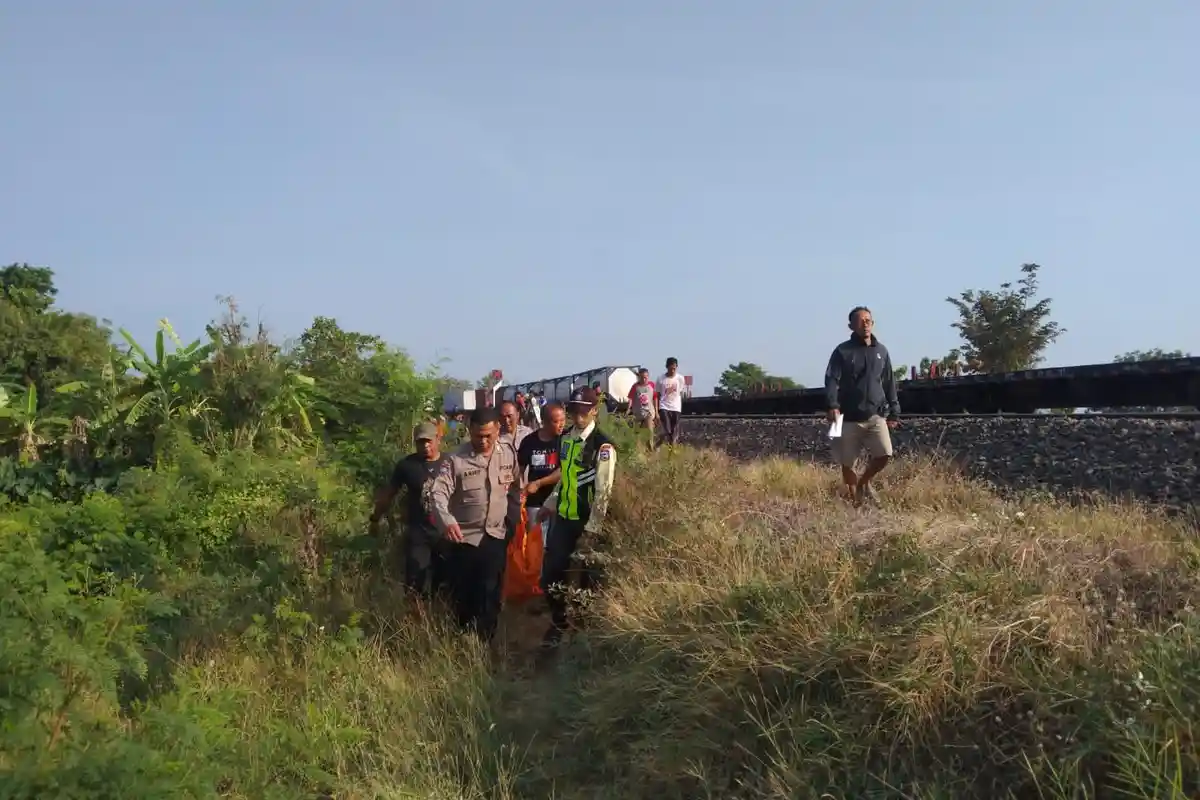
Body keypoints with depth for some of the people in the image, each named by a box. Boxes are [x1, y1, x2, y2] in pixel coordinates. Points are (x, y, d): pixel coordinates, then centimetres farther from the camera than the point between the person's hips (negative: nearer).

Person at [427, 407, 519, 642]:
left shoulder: (509, 452, -4)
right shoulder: (455, 459, -15)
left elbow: (517, 484, 11)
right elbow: (438, 493, -22)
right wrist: (447, 521, -39)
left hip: (495, 535, 2)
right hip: (464, 536, -2)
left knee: (490, 595, 7)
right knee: (463, 594, 9)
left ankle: (485, 643, 22)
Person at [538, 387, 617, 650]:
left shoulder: (603, 446, -18)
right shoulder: (565, 438, 5)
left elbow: (603, 492, -18)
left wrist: (592, 529, -18)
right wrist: (549, 505, 16)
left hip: (587, 523, -6)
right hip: (562, 518, 6)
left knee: (588, 578, 8)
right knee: (551, 573, 10)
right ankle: (558, 623, 32)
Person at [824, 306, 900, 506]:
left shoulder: (881, 351, 11)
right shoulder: (842, 351, -1)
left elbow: (889, 384, 15)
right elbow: (831, 380, -10)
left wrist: (894, 412, 12)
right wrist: (832, 405, -25)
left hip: (876, 416, 2)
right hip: (849, 418, -2)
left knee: (885, 454, -12)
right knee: (847, 462, 3)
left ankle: (864, 481, 18)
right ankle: (854, 497, 24)